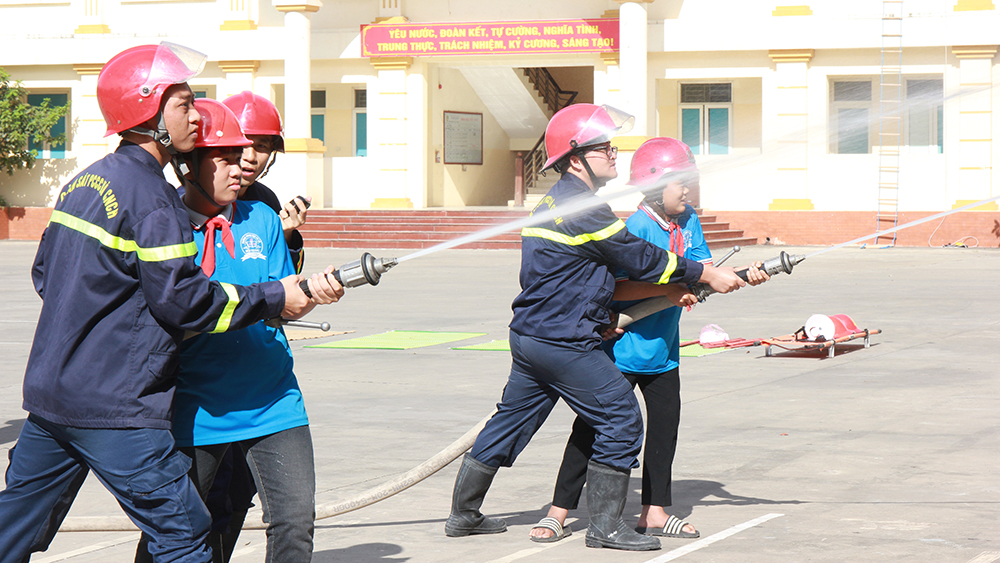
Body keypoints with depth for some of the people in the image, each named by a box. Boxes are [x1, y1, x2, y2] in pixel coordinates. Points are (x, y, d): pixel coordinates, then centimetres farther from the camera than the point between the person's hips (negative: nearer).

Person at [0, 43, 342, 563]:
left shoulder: (84, 183, 12)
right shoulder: (151, 198, -15)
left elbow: (44, 273, 20)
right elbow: (181, 300, -17)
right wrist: (275, 298, -9)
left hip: (49, 392, 9)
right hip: (115, 409, -9)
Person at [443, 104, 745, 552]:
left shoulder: (557, 201, 15)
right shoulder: (583, 209, -17)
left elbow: (623, 268, 17)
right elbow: (642, 260, -12)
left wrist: (674, 287, 11)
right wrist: (708, 275, -3)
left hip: (530, 336, 10)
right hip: (563, 343, -10)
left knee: (511, 421, 17)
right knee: (621, 417, -3)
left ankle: (463, 514, 24)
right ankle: (604, 526, 0)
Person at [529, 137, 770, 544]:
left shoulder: (688, 222, 4)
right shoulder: (636, 227, -19)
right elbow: (615, 287, -25)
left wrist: (743, 276, -13)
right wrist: (668, 291, -31)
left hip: (663, 350, 7)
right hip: (621, 347, -7)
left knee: (665, 424, 10)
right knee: (592, 427, -3)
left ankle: (653, 511, 21)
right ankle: (558, 513, 4)